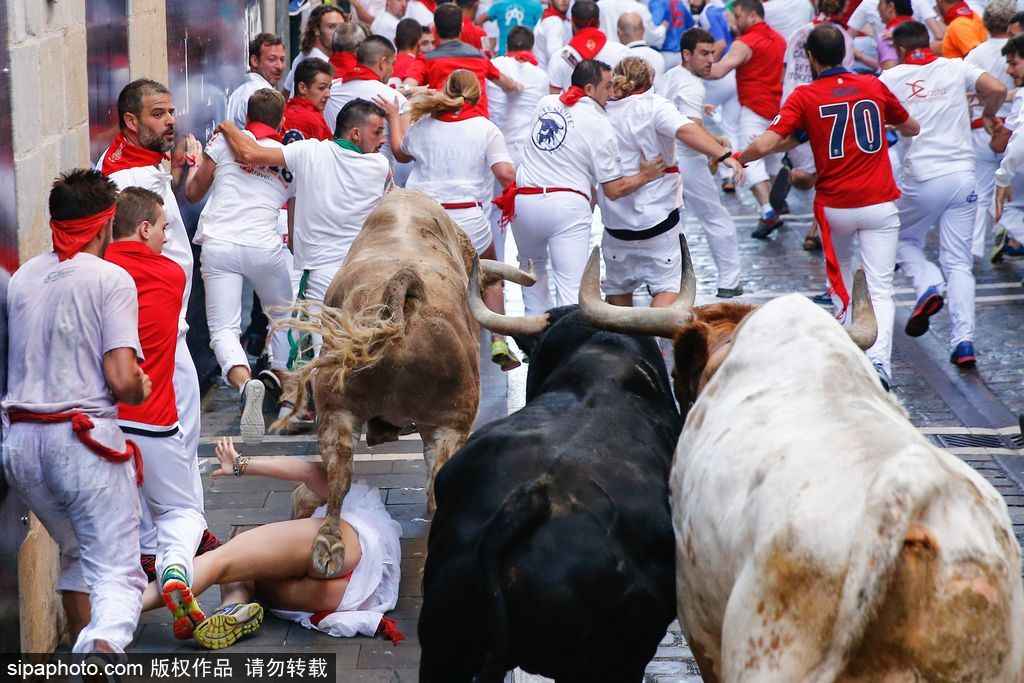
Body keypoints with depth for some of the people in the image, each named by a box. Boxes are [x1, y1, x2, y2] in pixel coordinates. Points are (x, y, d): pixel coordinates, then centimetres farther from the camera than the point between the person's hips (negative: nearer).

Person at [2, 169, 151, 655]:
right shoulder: (110, 280, -6)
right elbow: (123, 382, -15)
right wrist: (142, 391, 8)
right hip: (84, 439, -6)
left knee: (75, 552, 29)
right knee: (117, 573, -6)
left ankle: (79, 645, 33)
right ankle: (102, 647, -33)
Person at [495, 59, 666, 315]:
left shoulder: (545, 103, 12)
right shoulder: (600, 127, -3)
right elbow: (614, 190, -1)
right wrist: (644, 177, 12)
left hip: (524, 200, 5)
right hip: (567, 206, -5)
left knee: (533, 265, 26)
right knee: (571, 287, -8)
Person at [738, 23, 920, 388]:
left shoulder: (804, 96, -5)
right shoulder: (874, 87, 3)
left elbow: (765, 144, -13)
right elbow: (911, 128, 19)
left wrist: (735, 158, 6)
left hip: (834, 206, 0)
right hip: (880, 204, 0)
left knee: (839, 274, 27)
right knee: (880, 289, -3)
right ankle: (879, 359, -22)